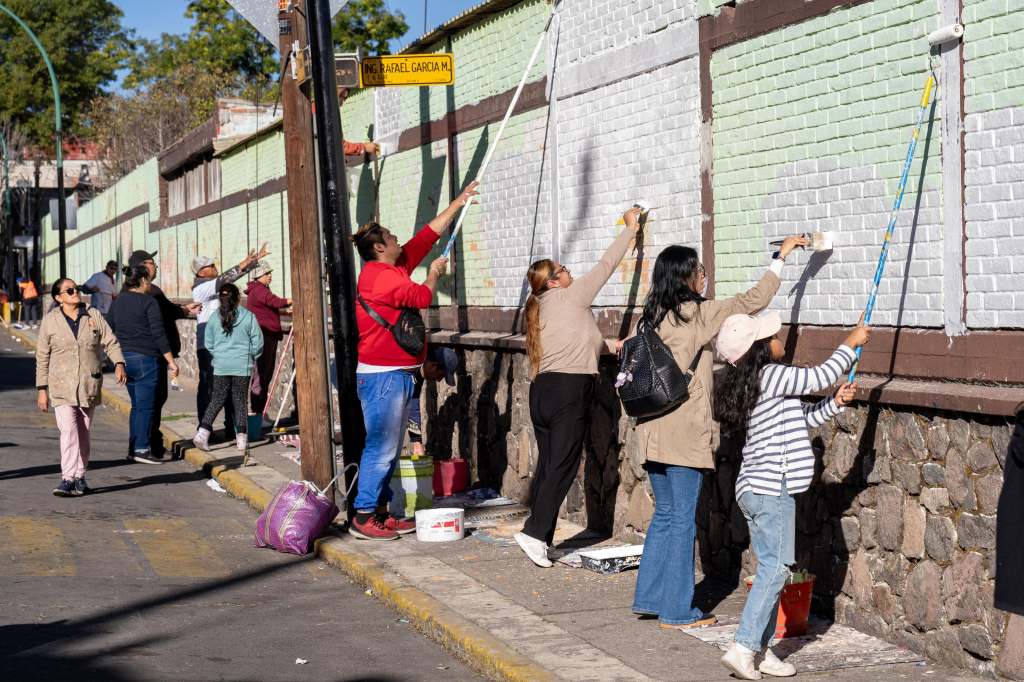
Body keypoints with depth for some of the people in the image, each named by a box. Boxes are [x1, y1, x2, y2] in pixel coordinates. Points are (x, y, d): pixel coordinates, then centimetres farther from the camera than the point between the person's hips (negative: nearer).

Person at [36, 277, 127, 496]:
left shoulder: (94, 316, 5)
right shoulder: (50, 321, 1)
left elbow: (110, 342, 2)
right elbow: (42, 357, 5)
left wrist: (119, 364, -17)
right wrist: (41, 389, 2)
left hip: (89, 385, 2)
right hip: (61, 386, -2)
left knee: (83, 432, 8)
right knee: (68, 430, -15)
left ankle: (80, 477, 17)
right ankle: (68, 479, -18)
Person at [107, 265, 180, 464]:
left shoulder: (118, 302, 11)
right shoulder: (149, 302, -10)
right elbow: (159, 334, -14)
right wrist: (171, 361, -11)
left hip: (124, 358, 7)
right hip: (146, 358, -7)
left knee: (137, 405, 15)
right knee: (146, 406, -4)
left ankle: (133, 448, 15)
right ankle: (142, 449, -6)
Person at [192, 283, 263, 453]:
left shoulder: (214, 318, 0)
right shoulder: (248, 316, -6)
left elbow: (208, 344, 6)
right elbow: (258, 342, -2)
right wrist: (251, 356, 15)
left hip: (221, 366, 2)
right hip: (242, 366, -1)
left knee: (217, 399, 10)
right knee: (240, 401, 6)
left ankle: (203, 431, -3)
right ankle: (241, 439, 5)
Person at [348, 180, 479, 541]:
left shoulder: (396, 267, 14)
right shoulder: (379, 276, -15)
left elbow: (428, 234, 21)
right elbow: (422, 297, -16)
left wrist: (458, 203, 25)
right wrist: (434, 275, 4)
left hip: (398, 374, 10)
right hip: (382, 375, -10)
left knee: (390, 449, 12)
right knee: (382, 447, -9)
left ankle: (381, 512, 17)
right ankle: (363, 517, -6)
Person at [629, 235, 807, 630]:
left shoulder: (653, 316, 11)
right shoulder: (696, 313, -11)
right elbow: (752, 302, -8)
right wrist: (780, 258, 1)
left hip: (653, 431, 8)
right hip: (684, 433, -8)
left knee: (664, 515, 17)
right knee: (683, 520, -1)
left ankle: (648, 598, 21)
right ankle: (677, 611, 4)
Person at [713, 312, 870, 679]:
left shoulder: (753, 383, 16)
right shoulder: (771, 375, -14)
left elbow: (803, 418, 22)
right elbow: (820, 377, -9)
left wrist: (835, 403, 10)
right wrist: (851, 343, 3)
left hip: (756, 489, 10)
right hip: (771, 489, -10)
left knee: (771, 569, 12)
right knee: (775, 568, -9)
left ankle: (761, 649, 14)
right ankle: (743, 647, -12)